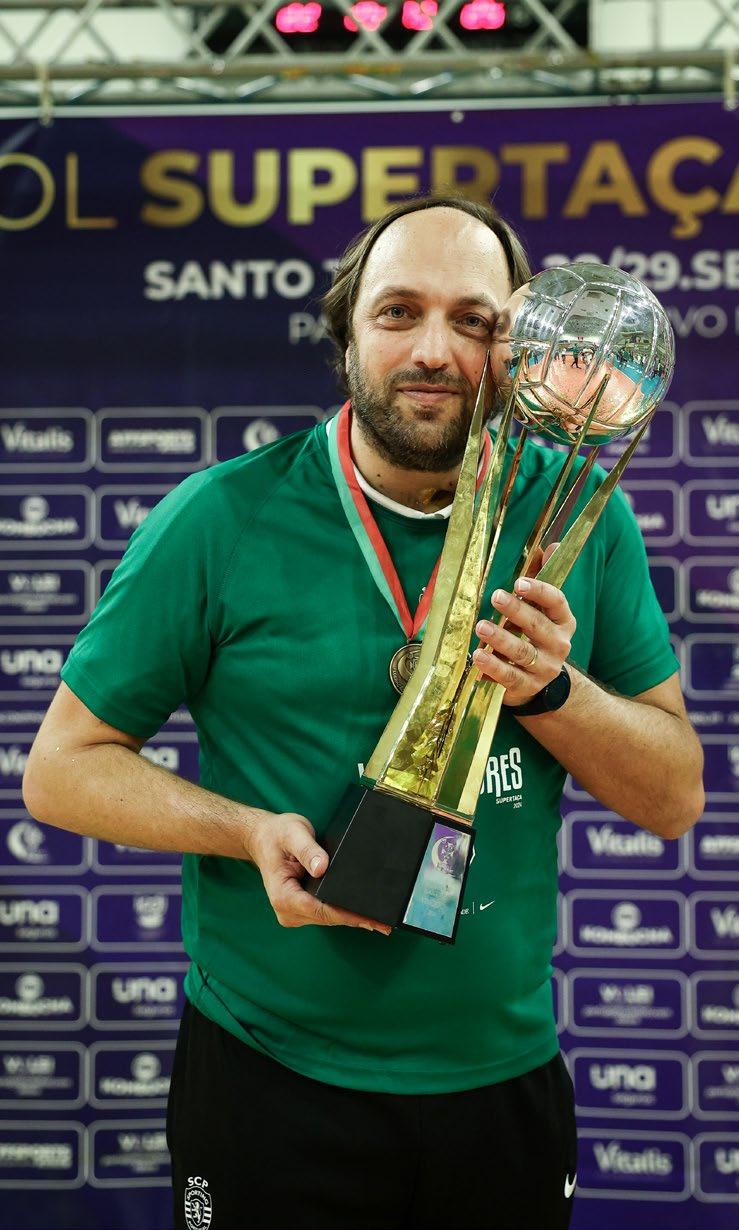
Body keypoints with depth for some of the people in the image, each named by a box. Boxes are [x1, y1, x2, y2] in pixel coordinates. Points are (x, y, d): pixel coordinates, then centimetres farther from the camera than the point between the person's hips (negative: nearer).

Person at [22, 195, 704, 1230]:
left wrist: (549, 689, -17)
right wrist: (252, 831, -20)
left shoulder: (579, 516, -1)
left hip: (509, 1075, 3)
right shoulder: (222, 519, -9)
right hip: (271, 1088, -2)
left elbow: (677, 796, 2)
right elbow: (61, 767, -4)